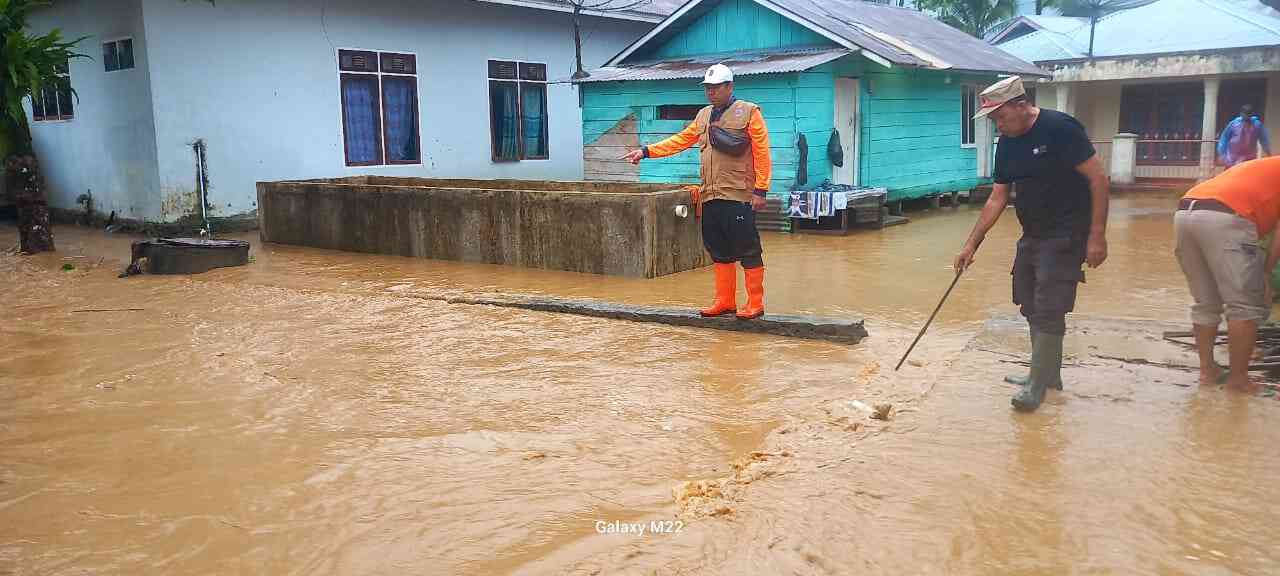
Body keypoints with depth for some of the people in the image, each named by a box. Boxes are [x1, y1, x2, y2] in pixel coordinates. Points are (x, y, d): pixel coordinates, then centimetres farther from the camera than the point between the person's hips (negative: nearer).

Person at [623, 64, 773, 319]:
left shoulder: (749, 112, -3)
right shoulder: (704, 115, 17)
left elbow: (762, 154, -8)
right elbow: (681, 140, 19)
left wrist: (760, 190, -13)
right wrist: (646, 151, 11)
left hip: (739, 196, -6)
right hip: (711, 196, 7)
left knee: (748, 250, -3)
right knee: (720, 251, 11)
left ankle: (755, 304, 4)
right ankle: (725, 301, 20)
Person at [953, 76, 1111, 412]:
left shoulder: (1059, 128, -18)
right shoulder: (1007, 144, 5)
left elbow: (1098, 180, -17)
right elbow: (997, 199, 9)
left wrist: (1097, 236, -20)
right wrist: (972, 244, 5)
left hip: (1065, 236, -8)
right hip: (1032, 234, 8)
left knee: (1048, 311, -7)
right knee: (1032, 307, 14)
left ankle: (1037, 387, 1)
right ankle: (1049, 374, 29)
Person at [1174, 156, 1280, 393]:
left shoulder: (1261, 168, 39)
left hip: (1184, 212, 8)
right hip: (1223, 217, -8)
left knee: (1205, 304, 19)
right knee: (1247, 306, 3)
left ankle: (1207, 369, 23)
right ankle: (1238, 377, 8)